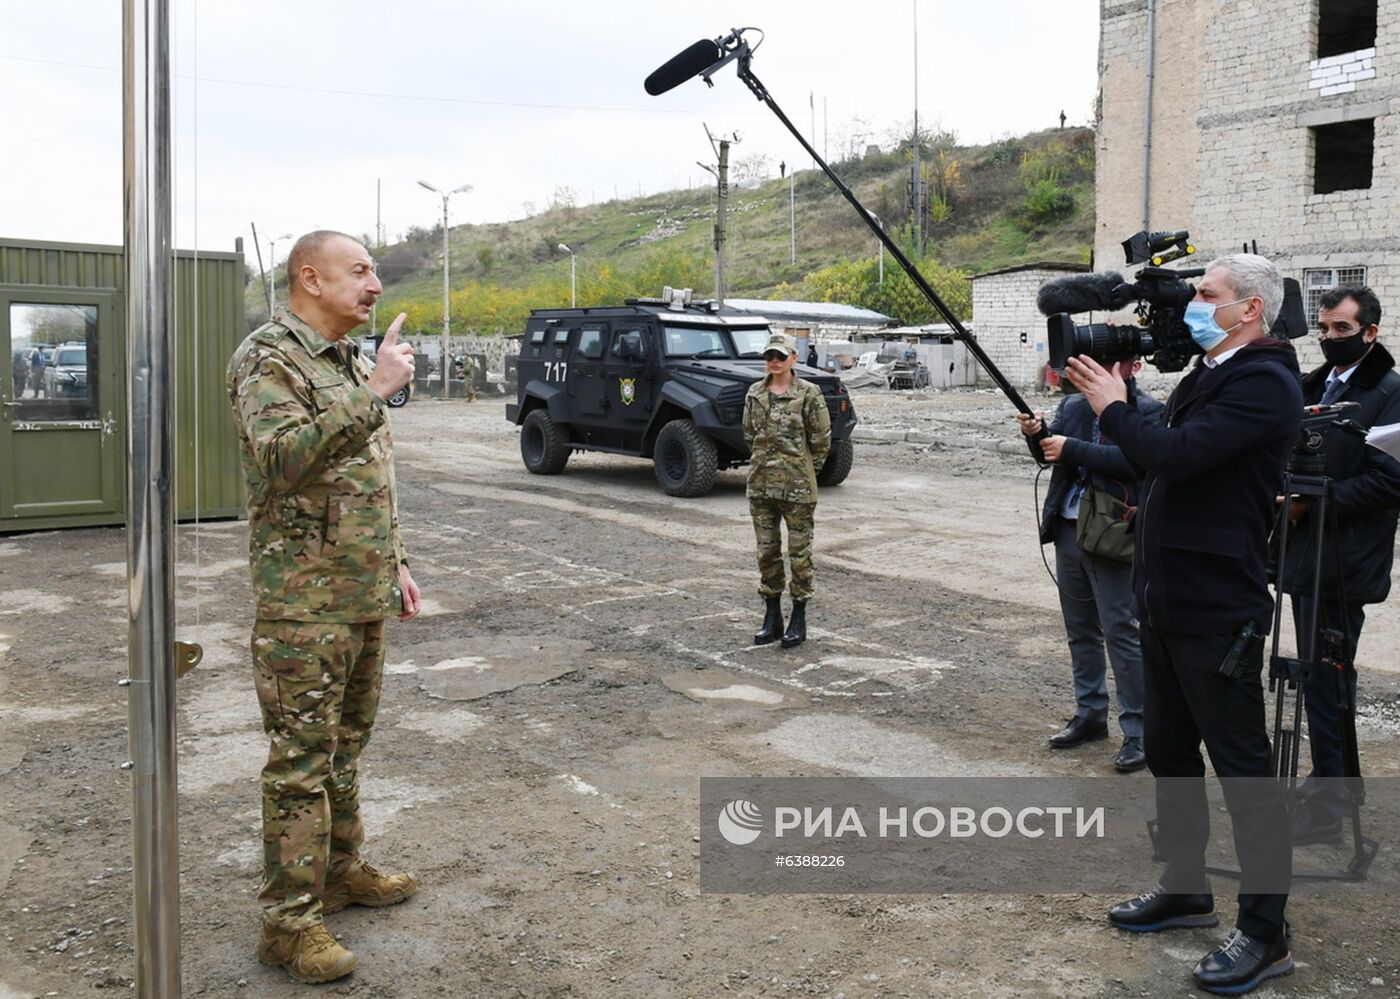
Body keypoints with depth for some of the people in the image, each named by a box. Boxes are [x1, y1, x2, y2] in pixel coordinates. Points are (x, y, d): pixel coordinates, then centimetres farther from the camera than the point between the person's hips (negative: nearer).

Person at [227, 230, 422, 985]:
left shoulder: (348, 362, 16)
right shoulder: (267, 356, -12)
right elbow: (284, 455, -29)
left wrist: (394, 562, 19)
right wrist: (373, 392, -26)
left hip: (363, 596, 9)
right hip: (304, 602, -8)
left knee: (346, 744, 18)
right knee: (301, 759, -2)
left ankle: (341, 870, 33)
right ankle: (289, 919, 8)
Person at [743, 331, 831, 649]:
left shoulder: (809, 394, -8)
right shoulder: (755, 393, 6)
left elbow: (821, 440, -3)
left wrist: (803, 470, 5)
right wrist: (765, 461, 14)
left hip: (797, 487, -5)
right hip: (761, 484, 5)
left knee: (799, 552, 3)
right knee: (766, 551, 9)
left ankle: (799, 620, 13)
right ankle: (772, 617, 20)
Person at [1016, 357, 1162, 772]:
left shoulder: (1147, 411, -7)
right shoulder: (1073, 405, 12)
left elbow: (1132, 458, -22)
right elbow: (1051, 453, 12)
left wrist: (1071, 448, -22)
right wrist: (1035, 435, -8)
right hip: (1068, 530, 7)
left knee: (1121, 632, -5)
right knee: (1080, 629, 15)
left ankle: (1138, 731, 3)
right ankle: (1090, 714, 27)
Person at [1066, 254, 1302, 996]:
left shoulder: (1264, 384, -15)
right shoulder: (1206, 378, 14)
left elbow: (1175, 456, -27)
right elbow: (1151, 464, 14)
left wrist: (1112, 408, -12)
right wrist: (1112, 401, 3)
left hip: (1218, 611, -10)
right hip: (1167, 600, 10)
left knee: (1241, 766, -1)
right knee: (1168, 750, 18)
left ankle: (1264, 933, 11)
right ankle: (1185, 889, 34)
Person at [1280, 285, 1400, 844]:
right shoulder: (1312, 386, 15)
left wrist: (1313, 503, -17)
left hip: (1344, 561, -8)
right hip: (1307, 553, 8)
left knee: (1325, 680, -6)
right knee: (1321, 677, 16)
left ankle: (1326, 807, 3)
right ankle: (1329, 779, 29)